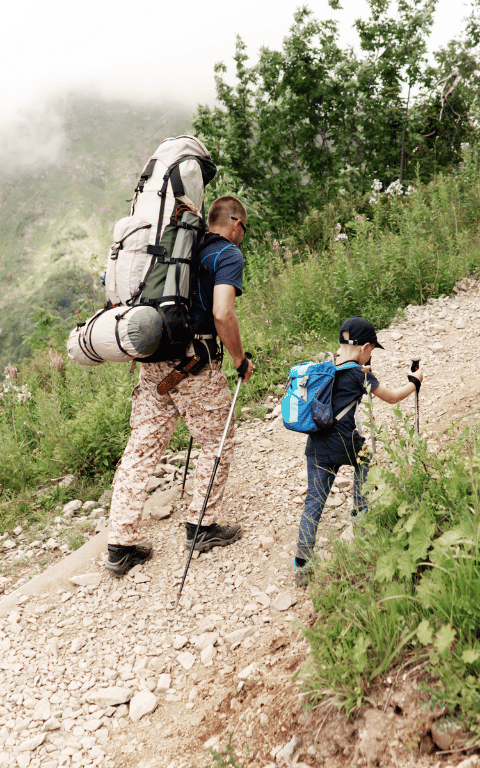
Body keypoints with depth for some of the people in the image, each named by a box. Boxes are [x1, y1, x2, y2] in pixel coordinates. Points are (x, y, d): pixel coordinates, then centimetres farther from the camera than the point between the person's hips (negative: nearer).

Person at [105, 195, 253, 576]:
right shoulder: (229, 254, -4)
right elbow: (222, 314, -19)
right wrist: (241, 360, -6)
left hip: (153, 361, 7)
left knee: (141, 448, 8)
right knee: (219, 443, 13)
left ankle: (120, 545, 13)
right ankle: (202, 526, 23)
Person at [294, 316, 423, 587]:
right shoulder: (359, 374, -4)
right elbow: (392, 397, 8)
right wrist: (415, 381, 25)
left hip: (317, 447, 5)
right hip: (344, 443, -5)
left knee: (314, 500, 6)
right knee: (365, 457, 29)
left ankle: (303, 560, -2)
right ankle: (361, 510, 37)